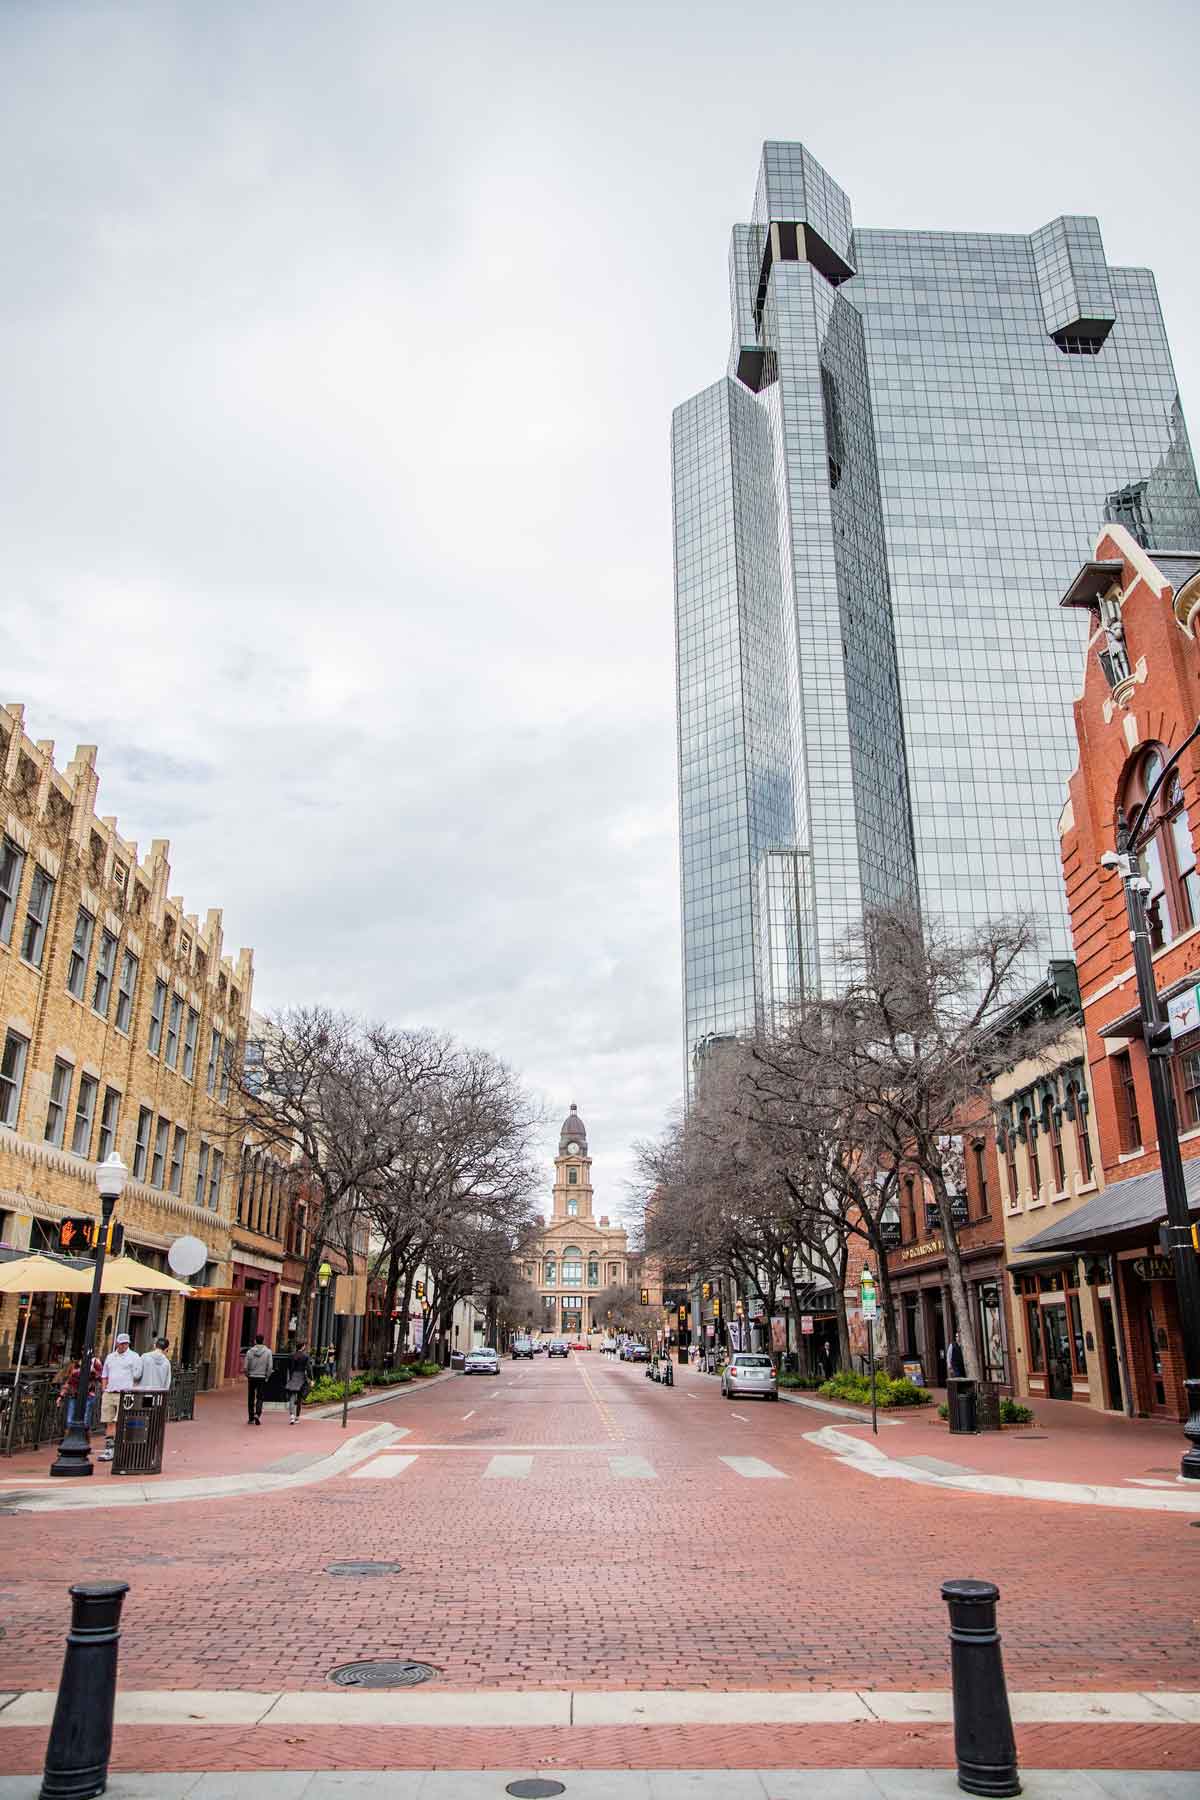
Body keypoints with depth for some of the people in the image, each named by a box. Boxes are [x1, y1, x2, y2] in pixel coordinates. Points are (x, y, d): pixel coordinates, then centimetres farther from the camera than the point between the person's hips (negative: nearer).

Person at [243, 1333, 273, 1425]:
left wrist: (247, 1375, 11)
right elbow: (270, 1366, -7)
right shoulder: (268, 1352, -4)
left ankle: (251, 1418, 16)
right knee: (260, 1397, 7)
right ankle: (257, 1414, -14)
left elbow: (245, 1367, -5)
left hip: (252, 1377, 0)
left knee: (251, 1398, 12)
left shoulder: (250, 1351, -5)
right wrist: (267, 1377, 5)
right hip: (262, 1378, 0)